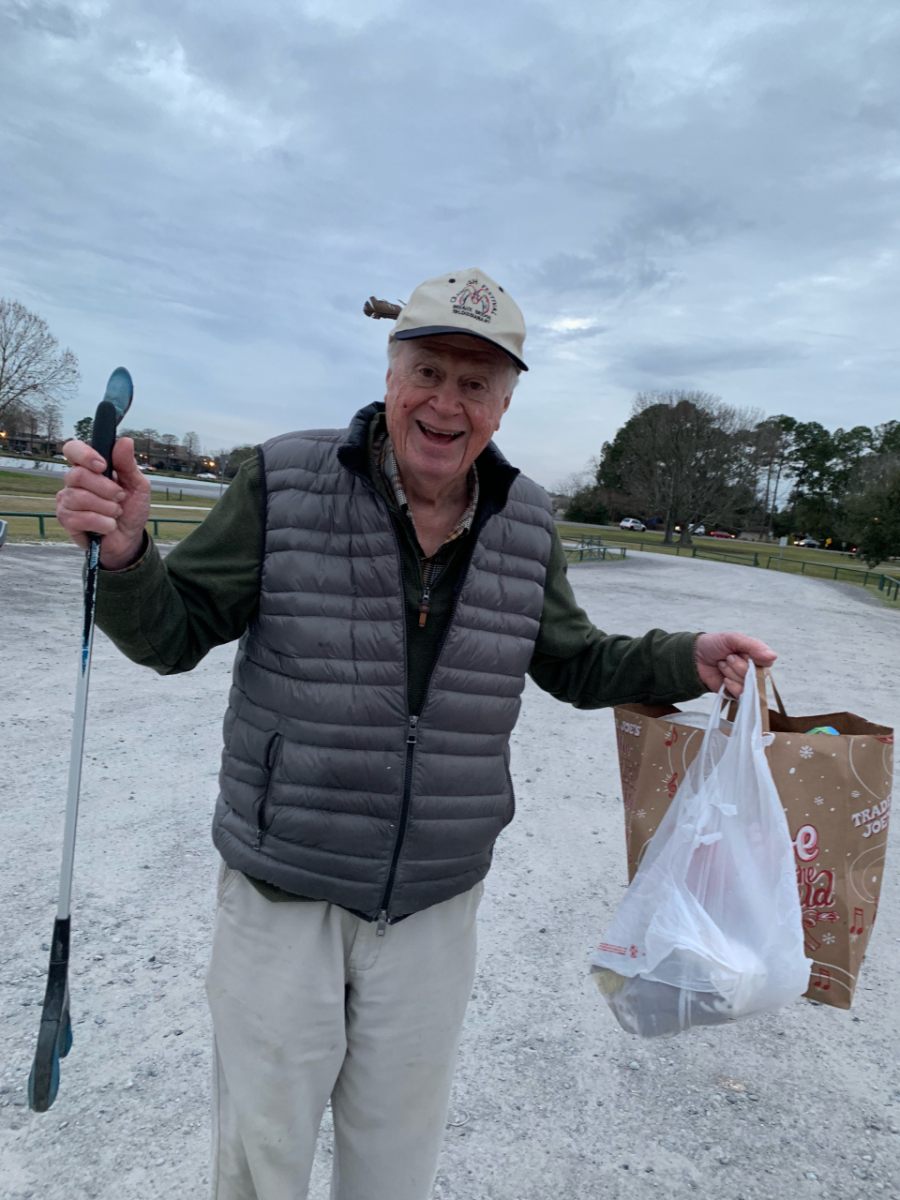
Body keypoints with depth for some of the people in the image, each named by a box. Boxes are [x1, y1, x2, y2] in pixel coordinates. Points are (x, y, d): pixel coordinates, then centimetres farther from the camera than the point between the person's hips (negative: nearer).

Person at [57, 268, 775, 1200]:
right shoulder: (286, 482, -12)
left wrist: (687, 660, -5)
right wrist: (124, 553, -29)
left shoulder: (526, 527, -3)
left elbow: (574, 665, 9)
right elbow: (174, 634, -9)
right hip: (282, 897, -2)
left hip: (434, 909, 3)